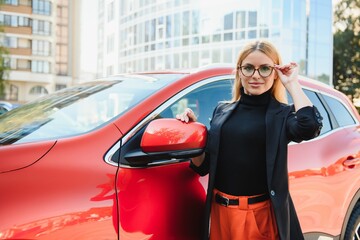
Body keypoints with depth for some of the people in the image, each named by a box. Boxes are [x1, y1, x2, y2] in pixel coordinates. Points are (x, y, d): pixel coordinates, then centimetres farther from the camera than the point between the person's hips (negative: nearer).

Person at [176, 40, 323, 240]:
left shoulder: (282, 114, -3)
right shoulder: (222, 111, 8)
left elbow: (309, 126, -27)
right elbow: (203, 166, 9)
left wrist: (292, 83, -13)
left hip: (261, 214, -3)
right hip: (220, 210, 3)